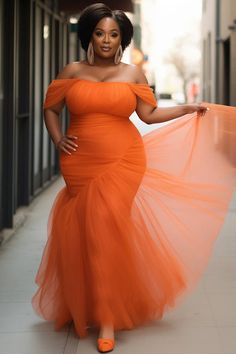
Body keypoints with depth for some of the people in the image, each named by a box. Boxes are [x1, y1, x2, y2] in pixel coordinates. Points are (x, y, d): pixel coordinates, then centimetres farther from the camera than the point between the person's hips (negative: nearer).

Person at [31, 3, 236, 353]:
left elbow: (149, 114, 8)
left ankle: (107, 317, -2)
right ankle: (83, 308, 22)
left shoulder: (132, 73, 6)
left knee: (105, 231, -10)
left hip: (122, 164, -1)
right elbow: (51, 108, 15)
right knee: (80, 234, 3)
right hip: (80, 166, 2)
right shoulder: (72, 71, 7)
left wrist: (188, 109, 4)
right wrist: (58, 140, 2)